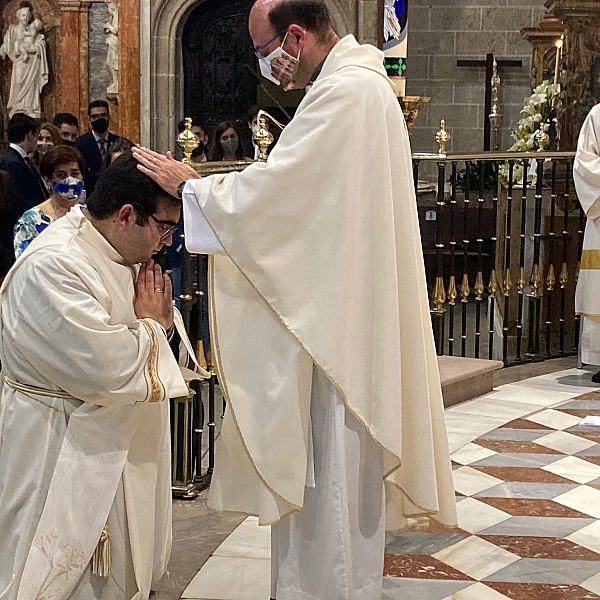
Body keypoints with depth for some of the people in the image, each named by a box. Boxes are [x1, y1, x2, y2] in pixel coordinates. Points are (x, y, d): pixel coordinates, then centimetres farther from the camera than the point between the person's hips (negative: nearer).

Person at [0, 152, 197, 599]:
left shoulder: (120, 253, 4)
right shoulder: (52, 265, -26)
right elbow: (106, 366, -32)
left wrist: (160, 321, -7)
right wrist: (150, 324, -14)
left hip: (115, 440, 9)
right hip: (61, 456, -9)